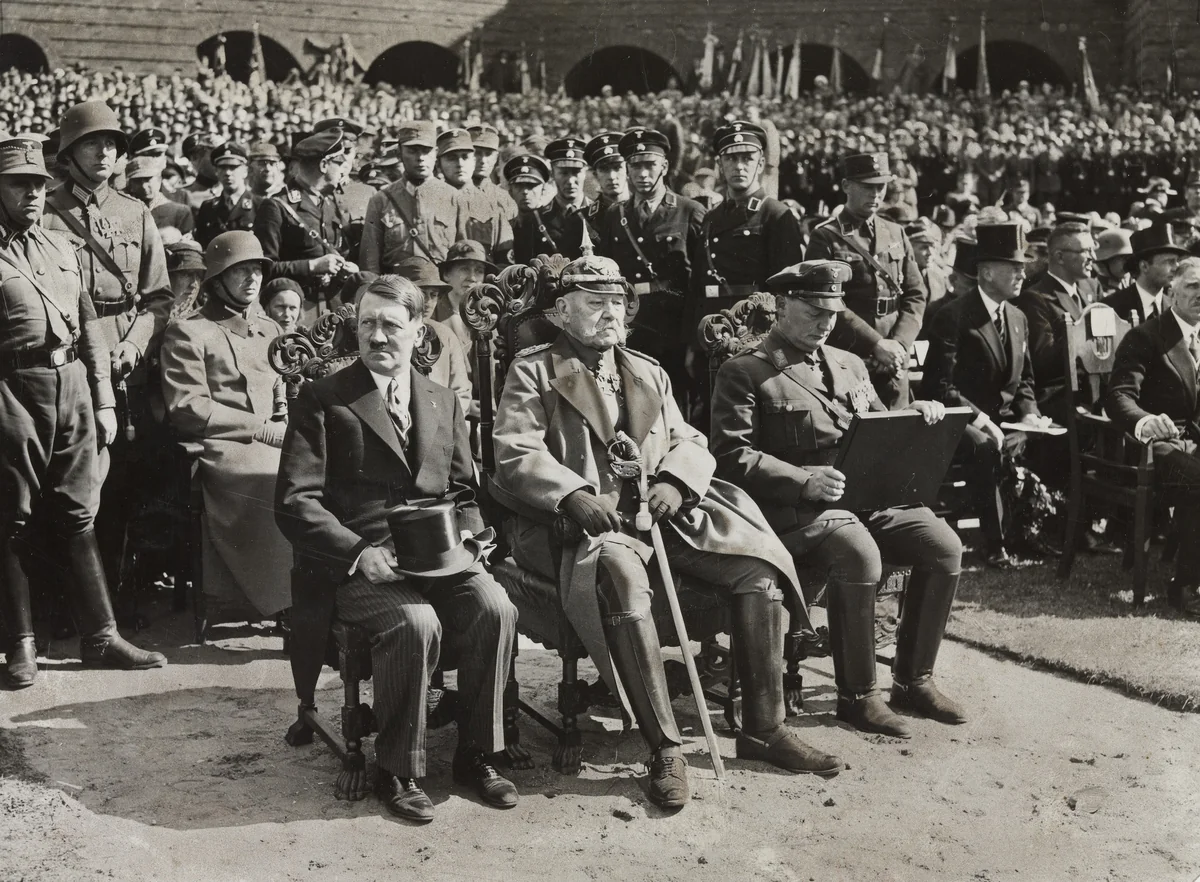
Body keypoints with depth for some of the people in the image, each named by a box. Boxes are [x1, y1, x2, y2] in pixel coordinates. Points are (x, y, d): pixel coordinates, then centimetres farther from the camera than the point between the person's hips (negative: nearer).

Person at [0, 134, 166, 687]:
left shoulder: (60, 246, 15)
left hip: (73, 384, 5)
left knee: (78, 517, 9)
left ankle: (99, 636, 14)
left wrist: (104, 400, 14)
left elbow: (89, 325, 18)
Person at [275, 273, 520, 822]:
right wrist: (358, 554, -18)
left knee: (495, 609, -23)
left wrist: (468, 538, -2)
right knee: (416, 623, -32)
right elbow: (296, 501, -5)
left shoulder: (443, 402, 17)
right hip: (354, 563, -4)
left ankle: (475, 755, -4)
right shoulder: (321, 400, 2)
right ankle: (397, 771, -12)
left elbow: (462, 492, 21)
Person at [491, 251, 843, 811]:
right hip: (582, 518, -6)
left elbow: (689, 442, 18)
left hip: (657, 509, 6)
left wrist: (674, 482, -7)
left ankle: (763, 729, -4)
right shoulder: (533, 371, 7)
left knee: (760, 562, -14)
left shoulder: (648, 373, 25)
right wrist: (574, 496, -22)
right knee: (622, 573, -39)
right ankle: (665, 749, -32)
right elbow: (516, 453, -5)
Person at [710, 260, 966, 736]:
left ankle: (913, 679, 2)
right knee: (860, 555, -34)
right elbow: (732, 456, -11)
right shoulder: (744, 372, -1)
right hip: (793, 508, -7)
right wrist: (804, 480, -23)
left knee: (944, 545, -14)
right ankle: (857, 695, -15)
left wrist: (913, 417, 3)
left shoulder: (849, 365, 22)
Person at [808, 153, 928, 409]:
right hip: (845, 360, -4)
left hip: (894, 361, 5)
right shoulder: (826, 238, -2)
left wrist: (899, 343, -5)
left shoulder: (897, 234, 14)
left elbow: (916, 295, 11)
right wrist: (877, 344, -14)